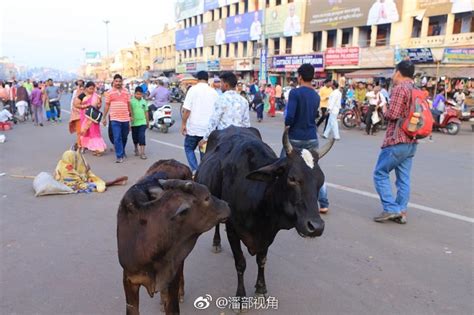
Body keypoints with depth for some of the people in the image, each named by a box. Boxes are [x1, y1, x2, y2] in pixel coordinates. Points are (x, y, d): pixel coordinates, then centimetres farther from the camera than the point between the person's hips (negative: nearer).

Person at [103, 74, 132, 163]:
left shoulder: (126, 92, 10)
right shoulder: (109, 92, 3)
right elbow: (107, 105, 6)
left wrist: (131, 116, 12)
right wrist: (104, 117, 4)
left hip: (125, 118, 3)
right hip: (115, 119, -3)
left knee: (124, 137, 14)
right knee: (117, 138, -7)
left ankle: (122, 152, 35)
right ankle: (119, 156, -4)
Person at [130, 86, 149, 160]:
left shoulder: (144, 101, 6)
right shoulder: (131, 101, -5)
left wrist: (147, 121, 18)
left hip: (142, 122, 1)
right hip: (134, 123, -1)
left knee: (142, 137, -8)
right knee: (135, 137, 13)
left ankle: (142, 153, -7)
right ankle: (136, 149, 35)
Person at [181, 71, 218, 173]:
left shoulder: (193, 89, -5)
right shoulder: (214, 92, 6)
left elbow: (187, 109, -11)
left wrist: (183, 124, -2)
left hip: (194, 127, -3)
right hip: (209, 128, 3)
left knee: (189, 148, 12)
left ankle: (195, 171, -2)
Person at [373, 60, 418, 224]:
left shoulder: (400, 88, -12)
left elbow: (392, 114, -17)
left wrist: (384, 111, 2)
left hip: (397, 140, -8)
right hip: (411, 141, 9)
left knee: (380, 173, 1)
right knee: (403, 178, 9)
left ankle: (391, 209, -3)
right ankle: (401, 212, 12)